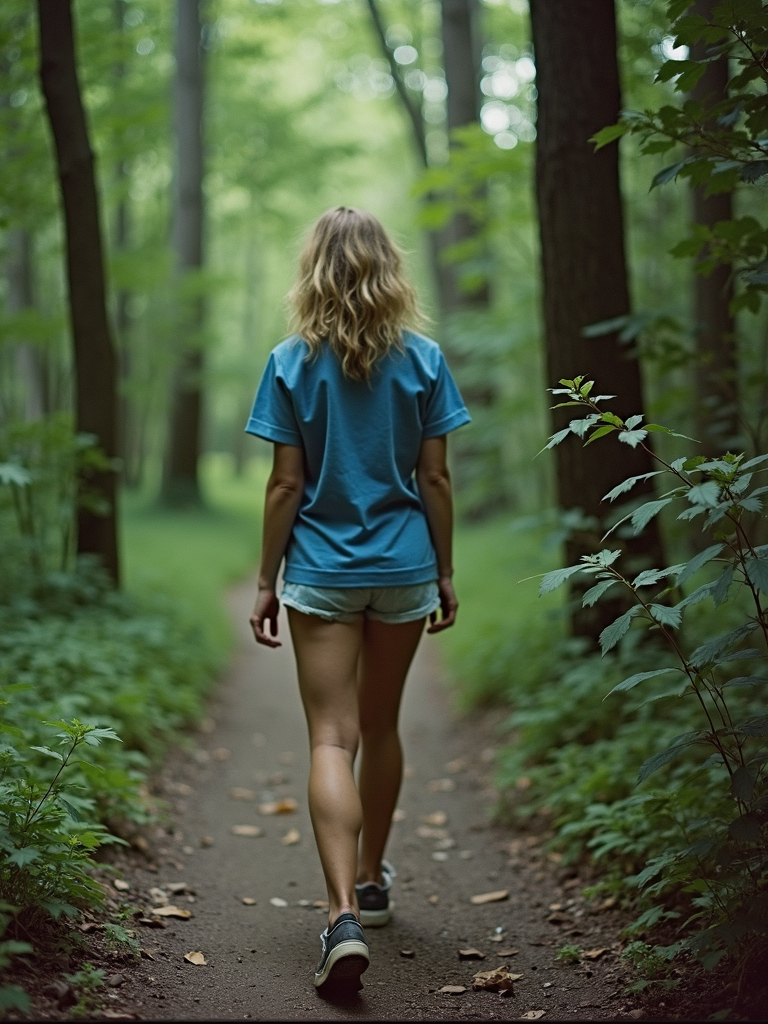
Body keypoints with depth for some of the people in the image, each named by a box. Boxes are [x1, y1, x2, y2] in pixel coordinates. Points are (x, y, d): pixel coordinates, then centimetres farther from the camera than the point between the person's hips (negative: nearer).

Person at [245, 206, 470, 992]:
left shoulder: (292, 364, -5)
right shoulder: (422, 359, -1)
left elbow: (286, 484, -6)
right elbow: (433, 477, 0)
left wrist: (266, 583, 1)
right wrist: (444, 572, 9)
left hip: (321, 572, -2)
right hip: (403, 569, 2)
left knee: (331, 740, -3)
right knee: (380, 728, 18)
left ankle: (345, 913, -16)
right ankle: (371, 881, 35)